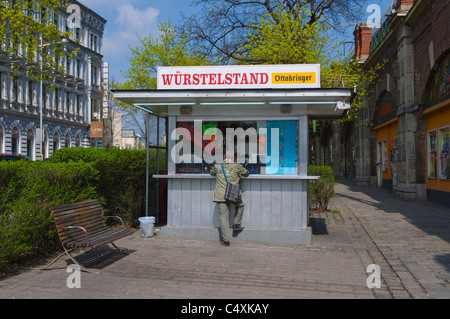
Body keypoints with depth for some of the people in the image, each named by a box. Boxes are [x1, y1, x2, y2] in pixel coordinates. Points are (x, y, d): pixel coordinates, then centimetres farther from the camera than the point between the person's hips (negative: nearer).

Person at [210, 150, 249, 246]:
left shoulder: (217, 166, 8)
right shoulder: (237, 166, 4)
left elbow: (211, 172, 29)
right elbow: (246, 173, 19)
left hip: (221, 196, 1)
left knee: (224, 217, 2)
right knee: (240, 206, 32)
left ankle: (225, 240, 4)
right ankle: (236, 225, 27)